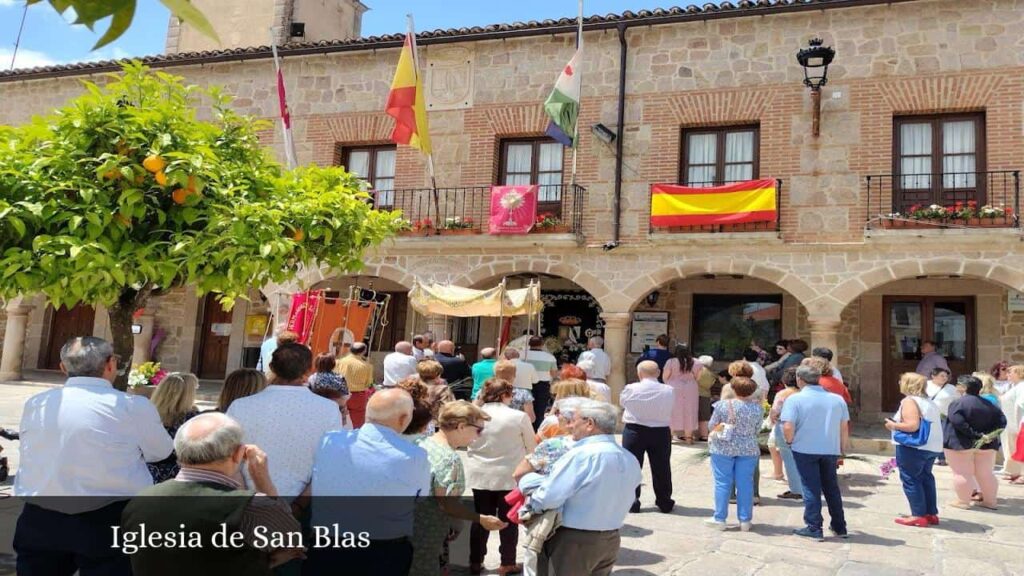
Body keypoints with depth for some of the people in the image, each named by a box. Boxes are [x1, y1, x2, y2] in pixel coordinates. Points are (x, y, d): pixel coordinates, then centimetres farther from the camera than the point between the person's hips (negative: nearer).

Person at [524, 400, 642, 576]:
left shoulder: (581, 455, -22)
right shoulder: (631, 460, 1)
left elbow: (547, 498, -23)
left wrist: (531, 505, -3)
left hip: (573, 542, -7)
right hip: (611, 541, 7)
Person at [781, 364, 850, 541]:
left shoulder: (795, 399, -10)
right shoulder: (837, 399, 4)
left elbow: (788, 428, -17)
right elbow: (845, 428, 8)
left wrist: (790, 441, 2)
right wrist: (841, 450, 19)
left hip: (805, 450, -4)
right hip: (831, 450, 4)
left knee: (811, 489, 5)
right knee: (832, 488, 17)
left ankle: (814, 528, 8)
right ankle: (839, 527, 26)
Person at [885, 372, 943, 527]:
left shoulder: (909, 401, -13)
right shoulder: (929, 402, 15)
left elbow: (913, 425, -24)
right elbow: (931, 425, 18)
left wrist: (893, 425, -10)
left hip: (913, 447, -9)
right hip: (932, 447, 9)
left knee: (910, 479, -1)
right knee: (925, 477, 18)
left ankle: (918, 515, -1)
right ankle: (931, 513, 23)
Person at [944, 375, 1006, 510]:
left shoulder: (958, 403, -13)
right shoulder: (990, 405, 8)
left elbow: (957, 421, -25)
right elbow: (1002, 421, -1)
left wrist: (973, 434, -20)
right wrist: (988, 434, -9)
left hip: (961, 444, -6)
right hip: (986, 445, 6)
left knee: (962, 473, 1)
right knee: (985, 474, 14)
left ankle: (963, 501, 2)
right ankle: (990, 501, 19)